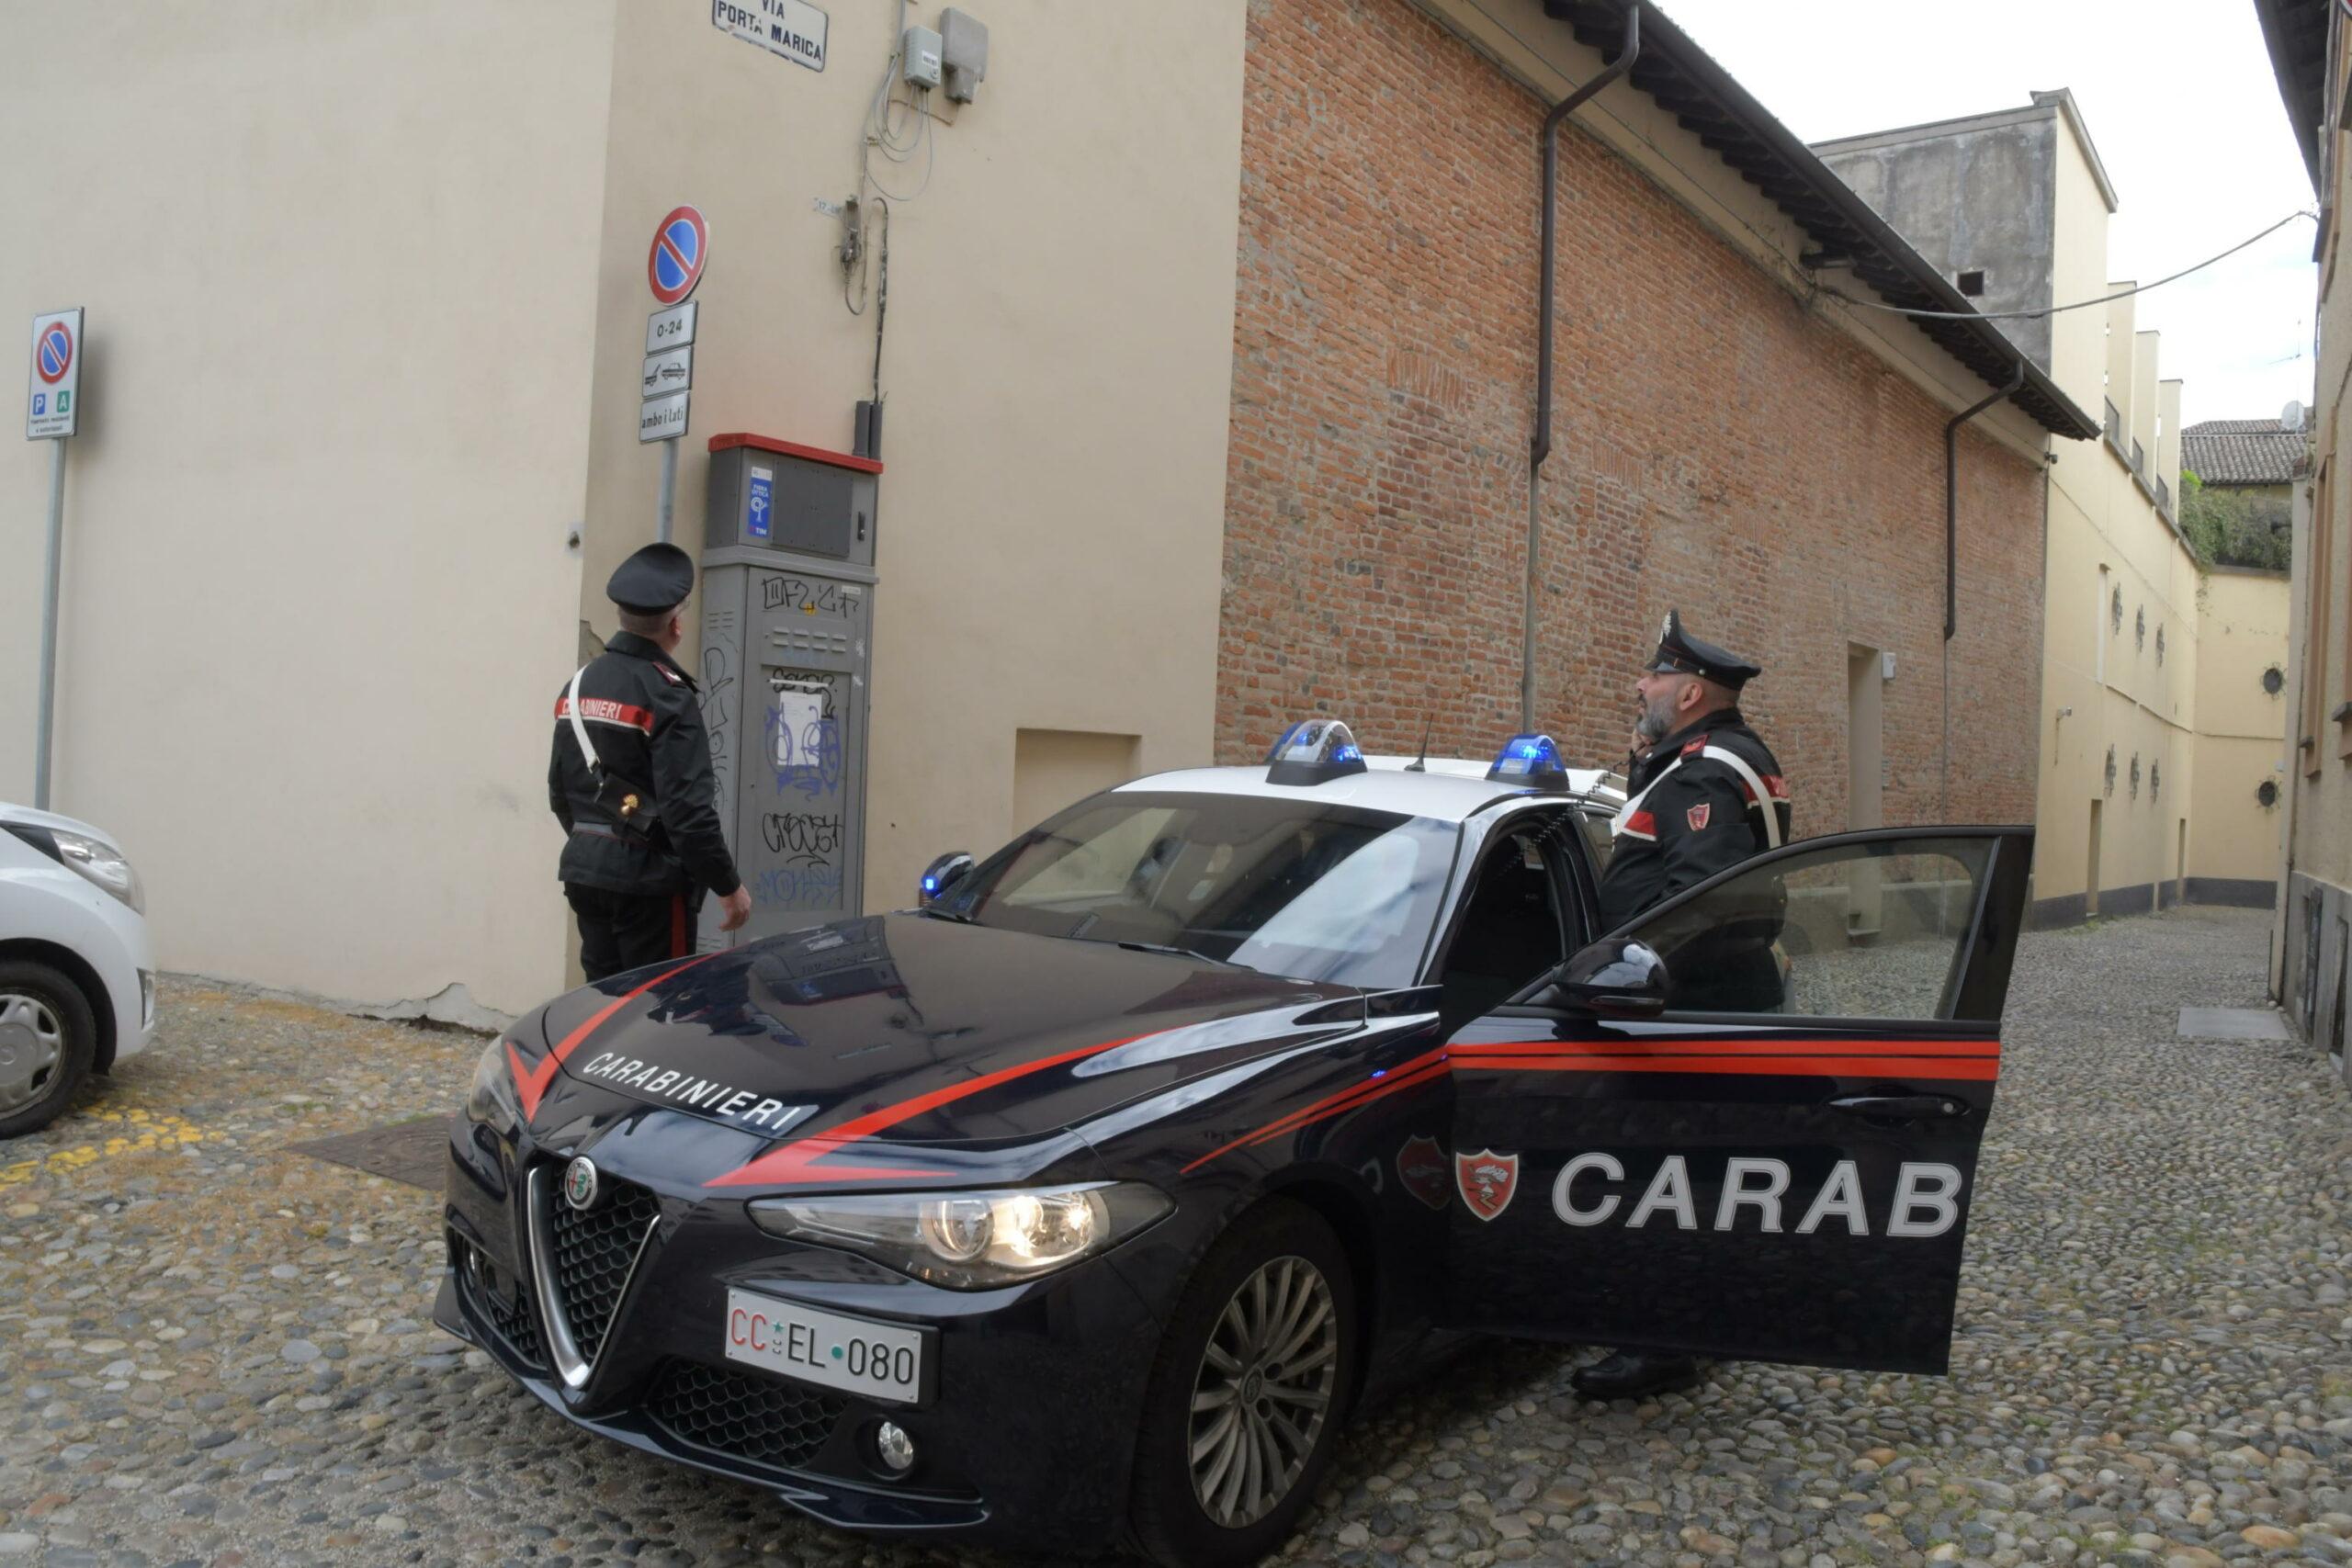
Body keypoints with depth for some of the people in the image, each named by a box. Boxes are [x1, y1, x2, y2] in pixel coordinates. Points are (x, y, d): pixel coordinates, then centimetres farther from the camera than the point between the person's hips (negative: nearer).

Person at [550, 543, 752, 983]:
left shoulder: (578, 685, 9)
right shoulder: (666, 694, -16)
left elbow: (560, 791, 16)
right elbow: (688, 809, -21)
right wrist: (729, 885, -14)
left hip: (584, 870, 8)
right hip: (646, 878, -8)